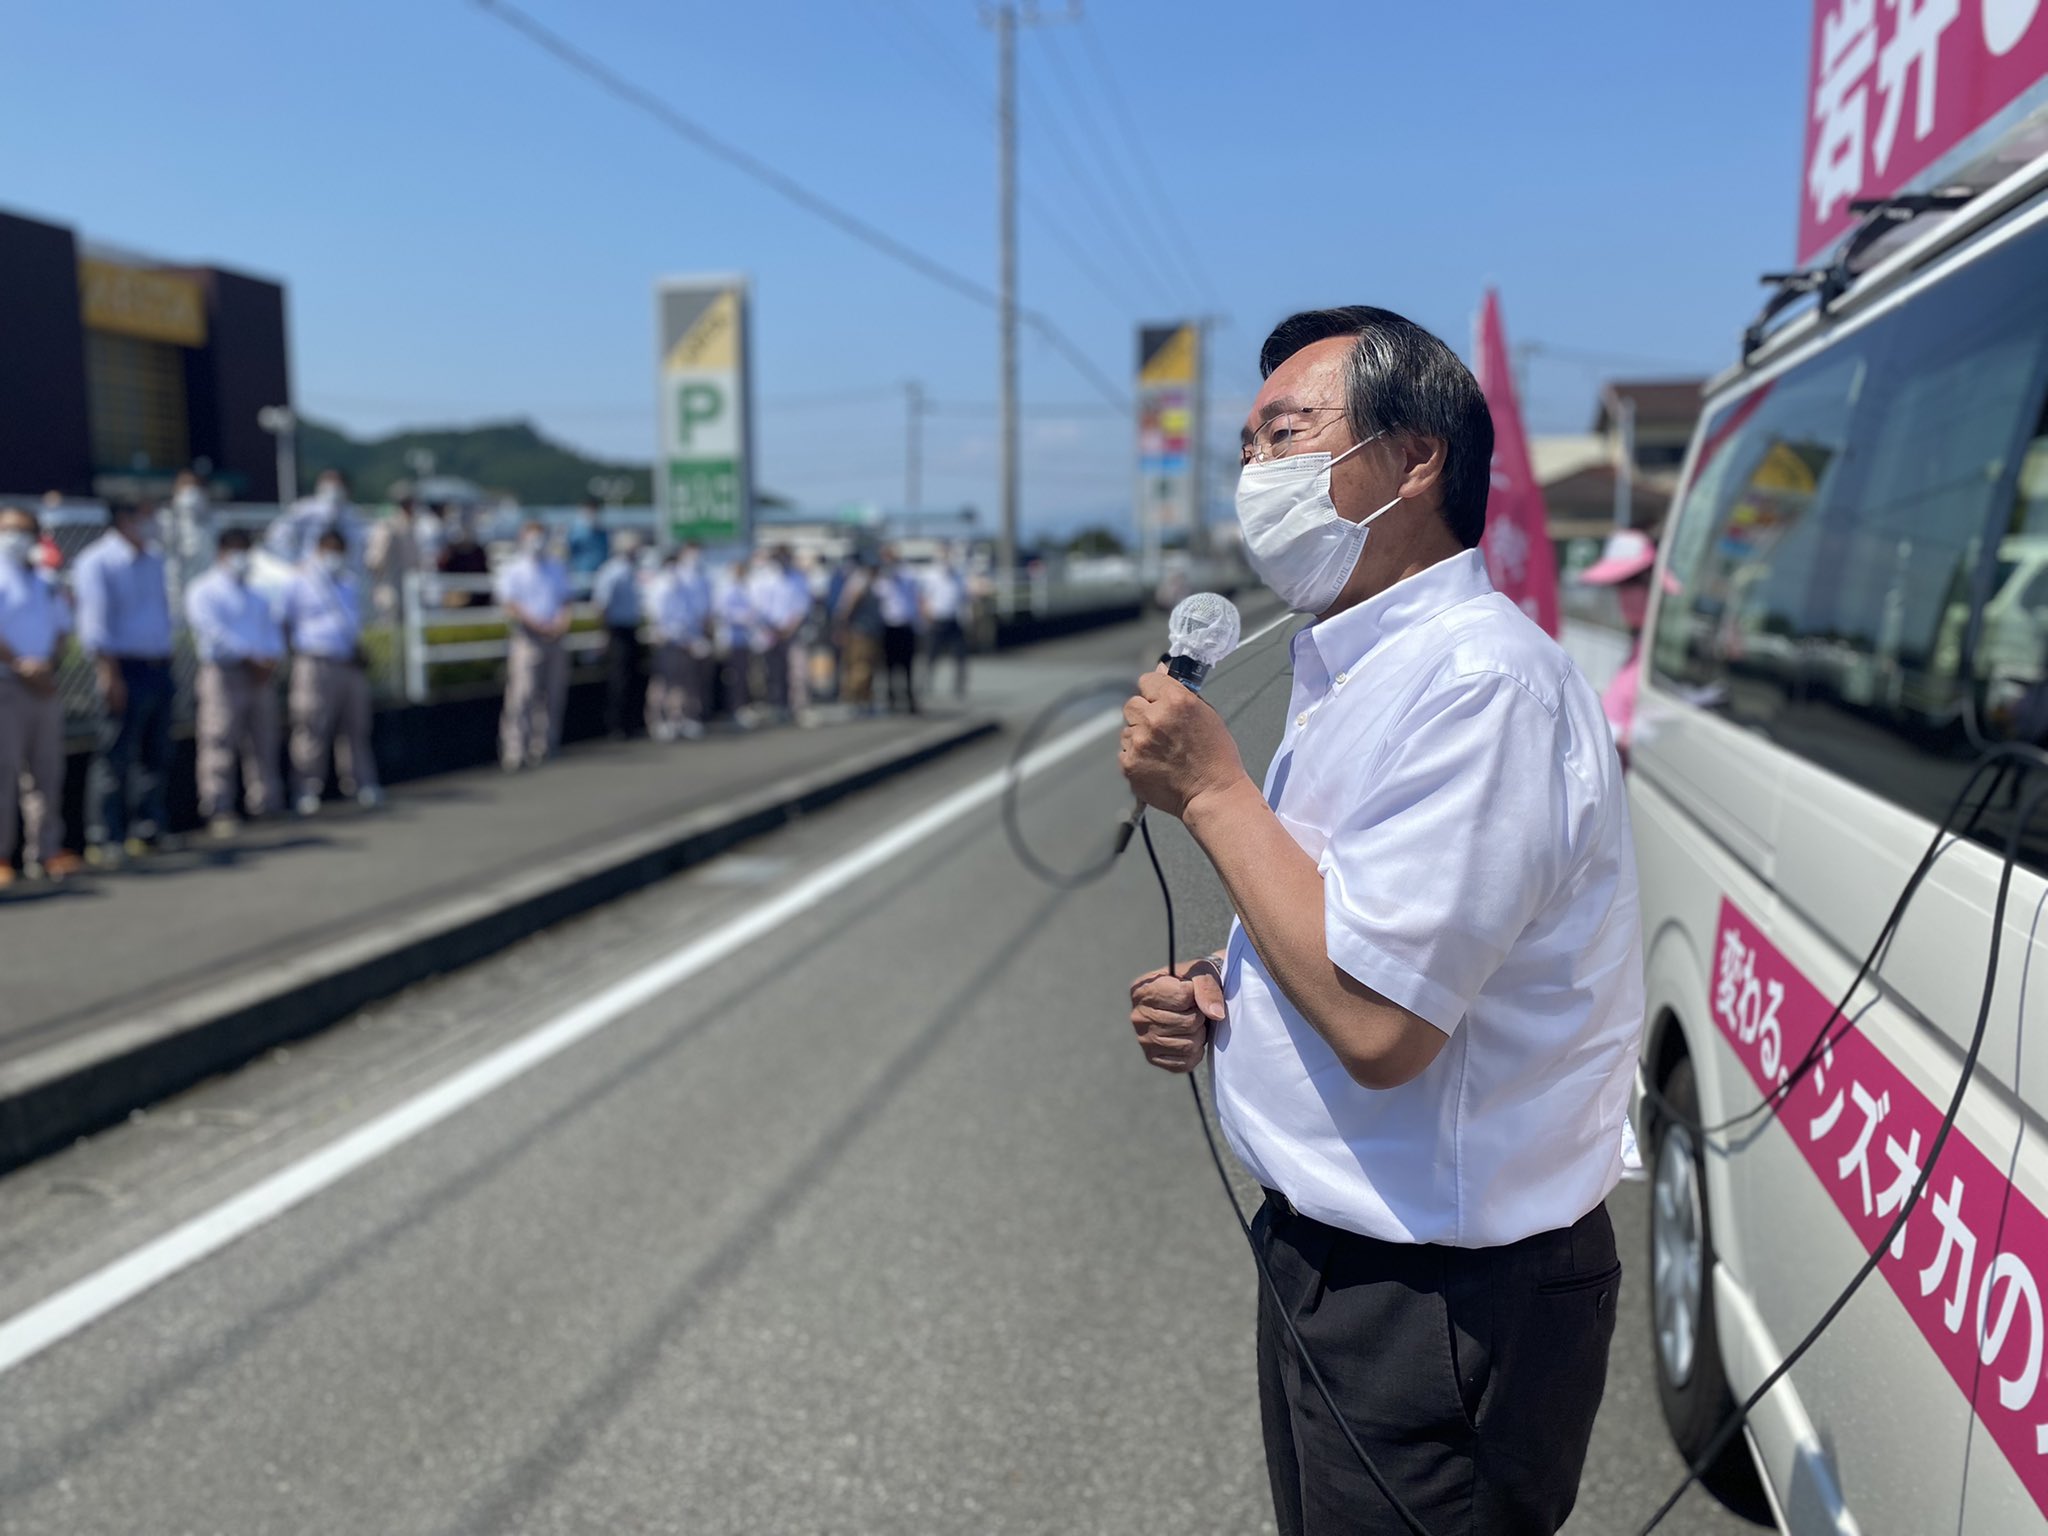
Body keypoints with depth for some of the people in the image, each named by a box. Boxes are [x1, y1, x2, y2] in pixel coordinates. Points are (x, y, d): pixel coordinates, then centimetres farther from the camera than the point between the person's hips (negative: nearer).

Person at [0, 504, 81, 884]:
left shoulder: (45, 582, 19)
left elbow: (60, 630, 16)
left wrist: (49, 667, -1)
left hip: (44, 686, 6)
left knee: (46, 771, 7)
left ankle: (45, 851, 12)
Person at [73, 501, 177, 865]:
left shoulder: (155, 558, 15)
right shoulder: (97, 562, -7)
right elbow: (96, 622, -12)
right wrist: (108, 673, -18)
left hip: (159, 668, 7)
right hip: (125, 669, -7)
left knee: (155, 755, 11)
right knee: (116, 756, -6)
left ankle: (149, 828, 20)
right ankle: (104, 839, -1)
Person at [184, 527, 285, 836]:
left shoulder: (257, 596, 24)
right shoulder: (203, 591, 3)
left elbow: (273, 633, 17)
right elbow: (213, 631, -10)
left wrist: (271, 660, -3)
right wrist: (251, 656, -16)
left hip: (261, 676, 6)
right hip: (224, 674, -6)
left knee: (264, 745, 7)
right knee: (220, 744, -9)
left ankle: (268, 807, 12)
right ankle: (219, 813, -7)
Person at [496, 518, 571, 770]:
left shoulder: (556, 567, 17)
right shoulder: (513, 569, 1)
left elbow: (565, 600, 17)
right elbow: (509, 605, -6)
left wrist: (562, 621, -4)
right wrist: (538, 624, -13)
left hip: (554, 635, 5)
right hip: (527, 637, -5)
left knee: (554, 694, 4)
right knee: (522, 693, -13)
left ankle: (545, 745, 13)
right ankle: (514, 751, -14)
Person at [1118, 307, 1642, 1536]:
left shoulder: (1477, 679, -23)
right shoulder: (1356, 670, 10)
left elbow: (1378, 1022, -29)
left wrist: (1213, 791, -20)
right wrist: (1222, 996, 1)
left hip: (1439, 1311, -9)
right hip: (1326, 1255, 9)